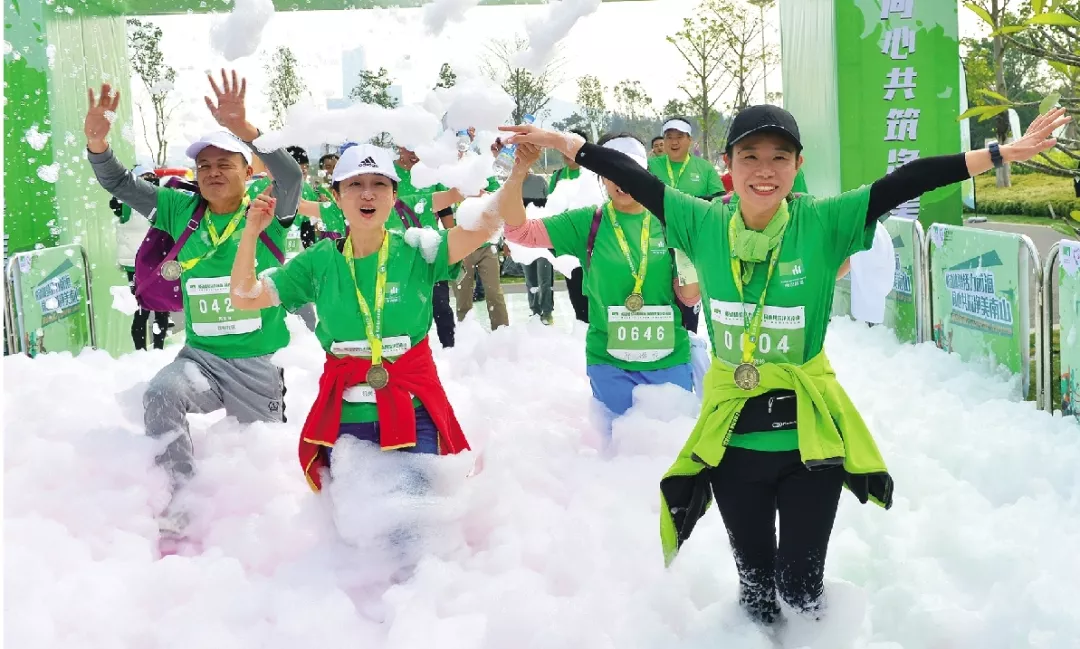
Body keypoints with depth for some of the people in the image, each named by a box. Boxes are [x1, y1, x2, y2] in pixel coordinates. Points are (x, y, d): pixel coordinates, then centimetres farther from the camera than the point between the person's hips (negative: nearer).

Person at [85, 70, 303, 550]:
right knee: (162, 394, -30)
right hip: (200, 356, 2)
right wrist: (97, 142, -18)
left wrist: (244, 129, -43)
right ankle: (178, 514, -25)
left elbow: (292, 176, -28)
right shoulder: (182, 210, 4)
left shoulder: (266, 211, -7)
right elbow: (120, 185, 3)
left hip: (258, 364, -1)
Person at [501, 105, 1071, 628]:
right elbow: (634, 179, 3)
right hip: (731, 439, 2)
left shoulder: (824, 224, -10)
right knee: (754, 584, 19)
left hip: (810, 438, -2)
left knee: (800, 587, 10)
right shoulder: (703, 224, -5)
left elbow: (906, 182, -15)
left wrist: (1000, 155, -19)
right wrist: (565, 143, 8)